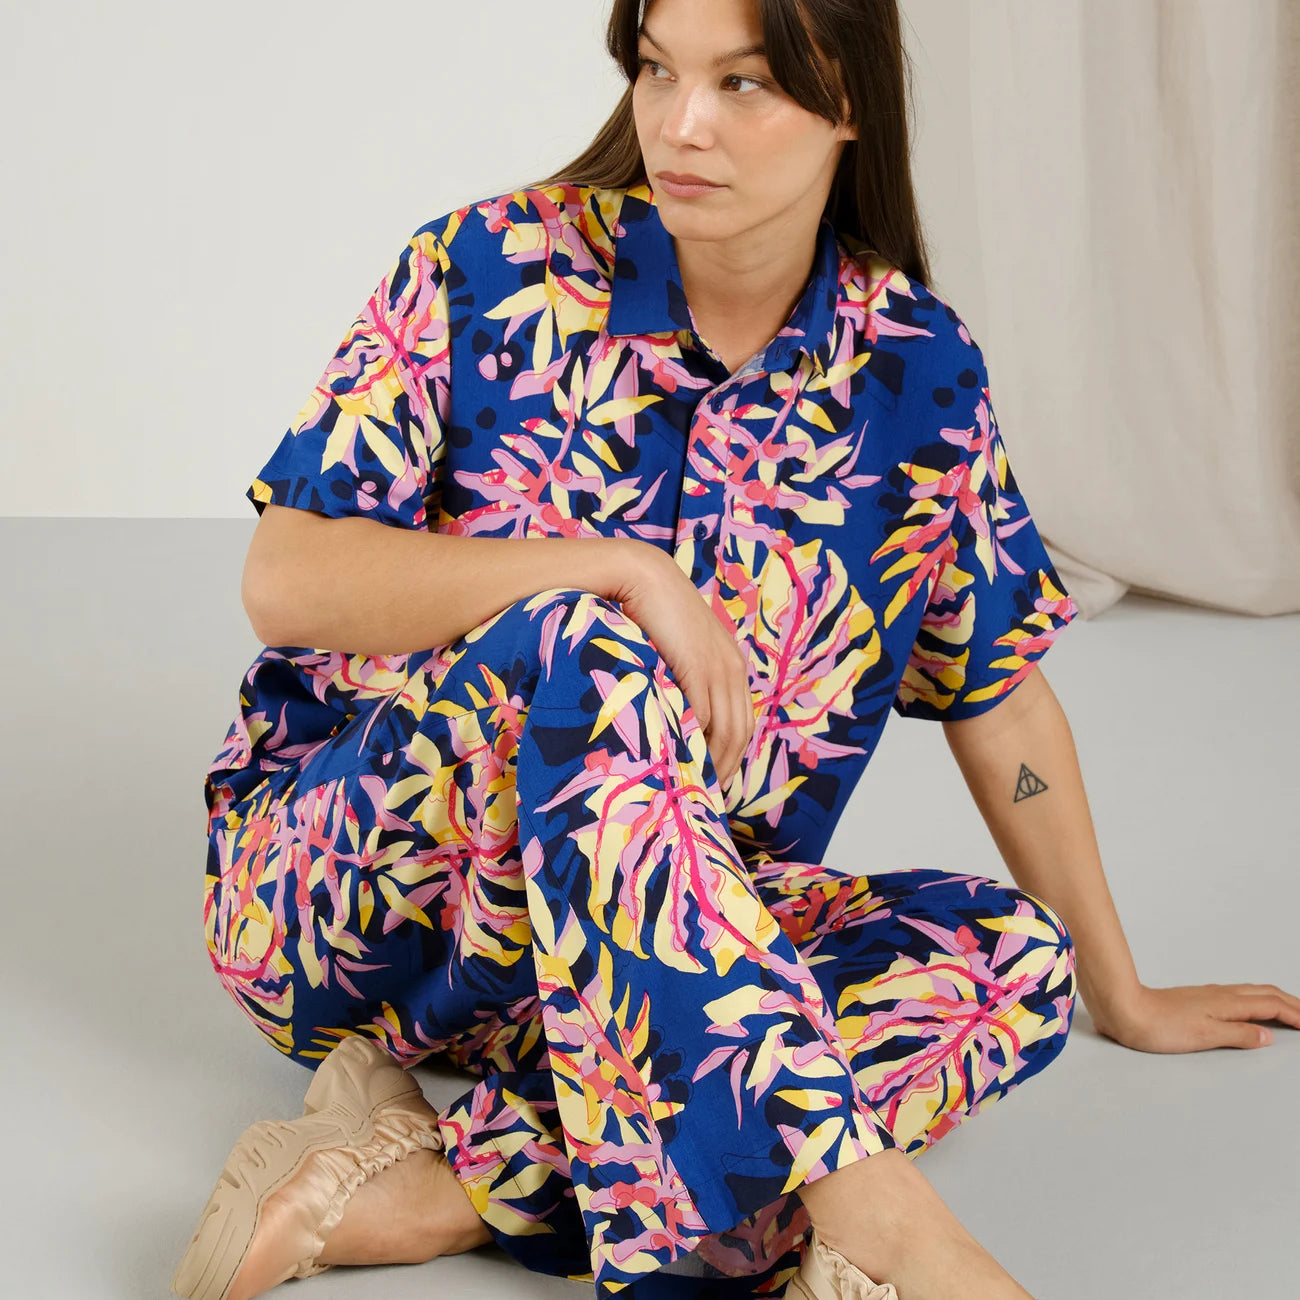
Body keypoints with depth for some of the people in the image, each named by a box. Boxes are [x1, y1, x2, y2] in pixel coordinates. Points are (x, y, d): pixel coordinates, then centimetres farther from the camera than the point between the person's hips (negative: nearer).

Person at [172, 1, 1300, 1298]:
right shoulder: (491, 272, -8)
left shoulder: (917, 368, 0)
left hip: (648, 960, 4)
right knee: (573, 653, -33)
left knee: (1017, 960, -20)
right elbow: (281, 581, -13)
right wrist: (614, 570, -24)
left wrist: (1123, 997, 12)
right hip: (333, 884, -3)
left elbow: (998, 696, 8)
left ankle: (440, 1186, -29)